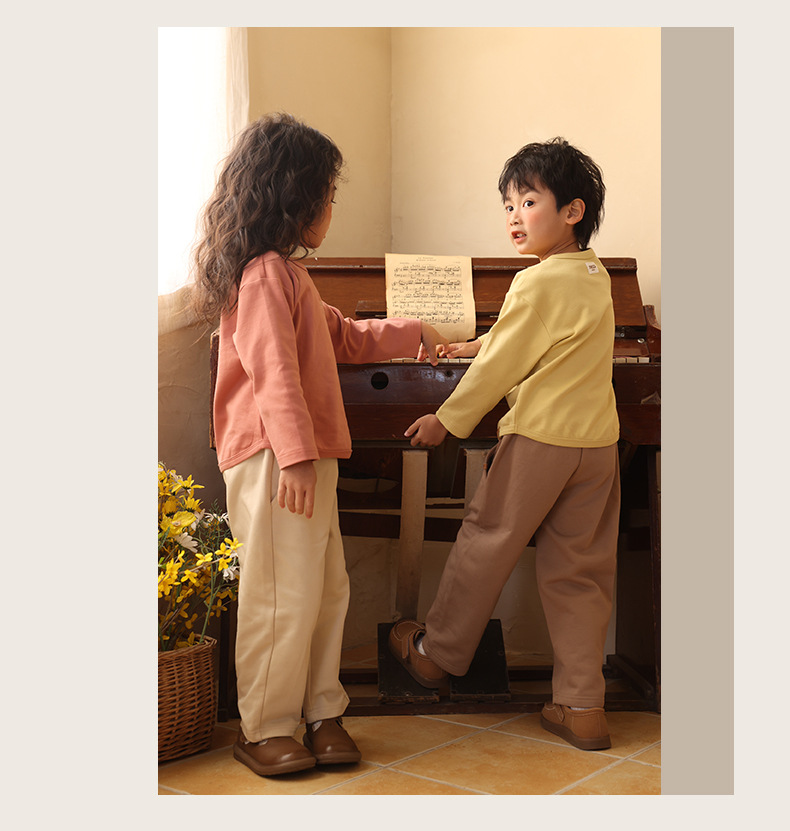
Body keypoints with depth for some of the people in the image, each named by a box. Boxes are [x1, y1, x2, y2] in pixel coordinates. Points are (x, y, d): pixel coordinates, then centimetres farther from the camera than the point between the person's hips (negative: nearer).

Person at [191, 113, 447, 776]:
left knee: (327, 588, 12)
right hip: (274, 460, -10)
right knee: (285, 595, -4)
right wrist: (295, 454, -28)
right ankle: (265, 729, 9)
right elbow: (273, 369, -22)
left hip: (308, 456, 10)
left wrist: (415, 336, 41)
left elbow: (343, 336, 35)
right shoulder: (265, 272, -11)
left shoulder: (287, 274, 22)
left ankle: (322, 712, 22)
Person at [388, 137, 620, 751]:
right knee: (581, 571, 9)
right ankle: (582, 706, 12)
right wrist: (479, 345, 37)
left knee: (485, 544, 9)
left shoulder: (537, 283, -14)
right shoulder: (595, 276, 12)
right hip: (599, 442, 7)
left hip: (539, 437, -7)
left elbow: (499, 368, -11)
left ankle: (437, 652, 27)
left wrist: (447, 420, 0)